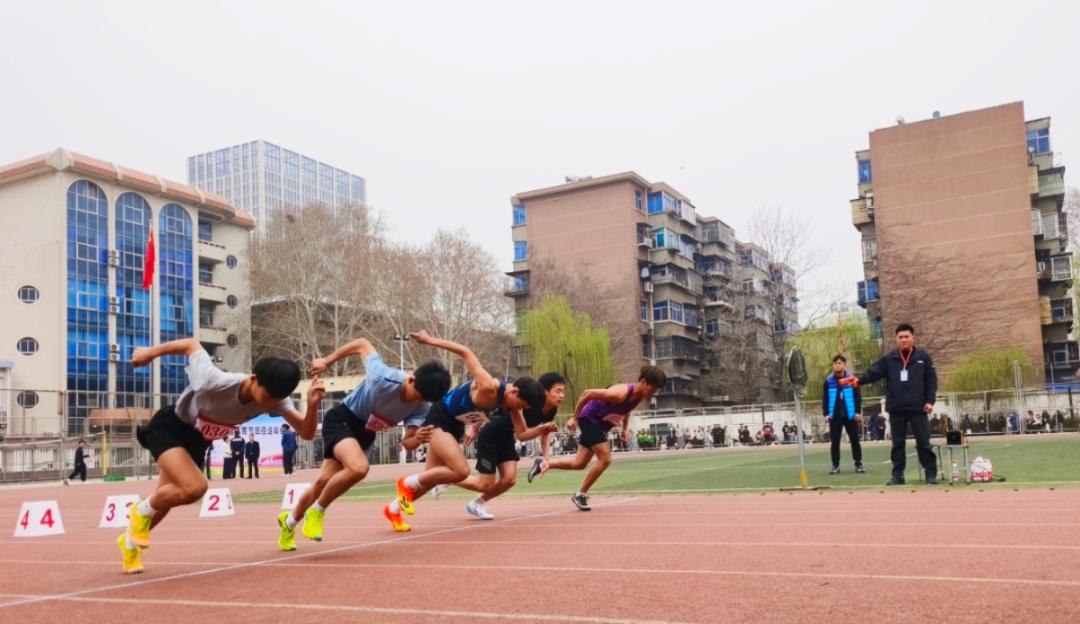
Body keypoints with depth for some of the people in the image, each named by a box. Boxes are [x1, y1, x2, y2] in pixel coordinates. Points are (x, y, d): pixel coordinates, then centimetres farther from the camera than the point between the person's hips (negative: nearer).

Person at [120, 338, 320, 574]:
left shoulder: (274, 398, -24)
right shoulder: (215, 383, -39)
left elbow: (306, 433, -26)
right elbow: (192, 344, -23)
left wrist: (312, 405, -44)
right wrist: (152, 352, -9)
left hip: (198, 440, 6)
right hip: (168, 428, -6)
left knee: (165, 499, 18)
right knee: (195, 487, -28)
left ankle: (130, 541, 47)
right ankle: (141, 511, 3)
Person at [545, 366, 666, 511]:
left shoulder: (639, 396, -10)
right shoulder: (621, 393, -34)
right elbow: (587, 394, -27)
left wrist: (626, 428, 2)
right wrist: (574, 418, -21)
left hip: (601, 424, 8)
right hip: (589, 419, -8)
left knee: (579, 464, 11)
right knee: (605, 458, -15)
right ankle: (580, 494, 0)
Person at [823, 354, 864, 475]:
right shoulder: (828, 381, 2)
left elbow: (858, 396, 2)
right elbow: (825, 399, 4)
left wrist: (858, 412, -6)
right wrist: (826, 414, -4)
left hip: (850, 415, -1)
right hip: (835, 416, 1)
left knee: (854, 440, 4)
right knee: (835, 441, 3)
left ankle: (858, 464, 13)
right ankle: (835, 466, 9)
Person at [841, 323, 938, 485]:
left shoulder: (923, 357, 2)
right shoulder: (889, 359, 5)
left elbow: (931, 380, 1)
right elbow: (873, 372, -6)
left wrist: (930, 401, -8)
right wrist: (859, 380, -23)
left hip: (918, 408, -2)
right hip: (896, 409, 2)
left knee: (923, 442, 3)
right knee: (897, 443, 8)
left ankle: (931, 474, 11)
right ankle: (898, 475, 14)